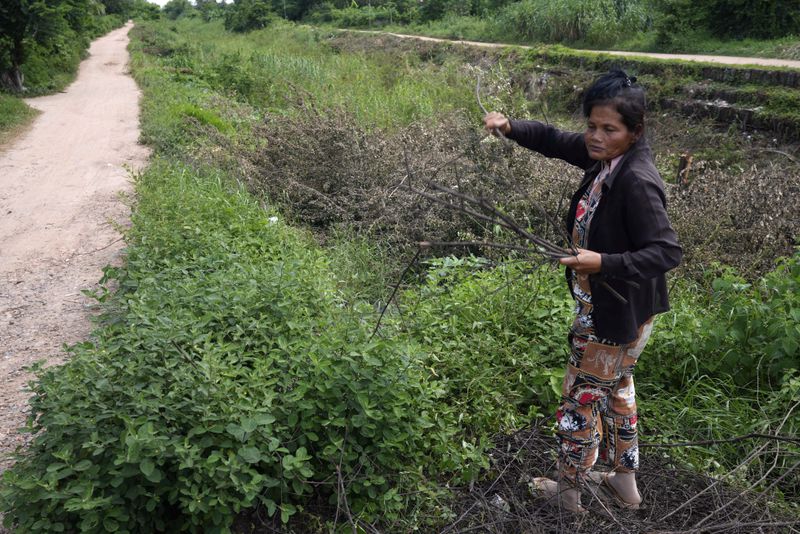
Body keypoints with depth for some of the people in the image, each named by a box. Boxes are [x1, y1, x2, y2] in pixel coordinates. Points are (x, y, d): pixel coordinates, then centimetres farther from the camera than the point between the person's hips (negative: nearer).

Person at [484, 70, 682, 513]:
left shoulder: (636, 181, -28)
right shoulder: (605, 155, -3)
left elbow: (667, 251, -29)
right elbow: (554, 140, 8)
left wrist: (604, 263, -37)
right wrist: (510, 128, -7)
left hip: (616, 313, -10)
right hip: (602, 305, 10)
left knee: (582, 398, 8)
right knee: (616, 388, 24)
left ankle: (567, 493, 30)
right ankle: (624, 481, 45)